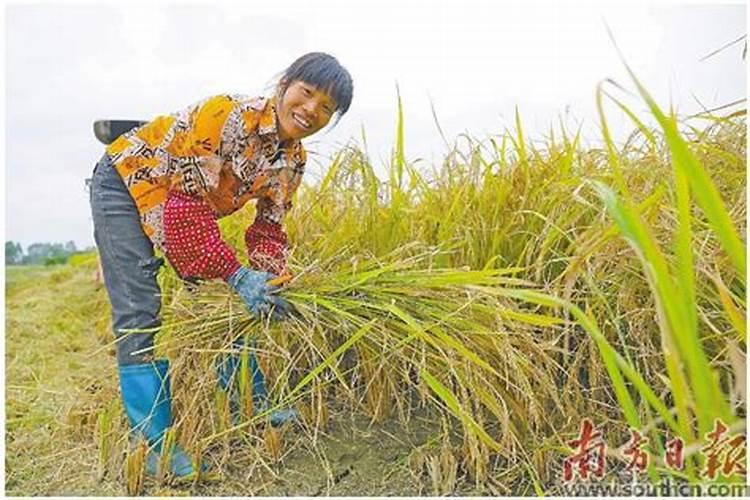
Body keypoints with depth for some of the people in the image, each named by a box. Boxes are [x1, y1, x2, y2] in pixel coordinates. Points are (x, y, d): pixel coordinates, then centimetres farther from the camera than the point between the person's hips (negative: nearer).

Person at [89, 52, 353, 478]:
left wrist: (267, 284, -21)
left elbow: (269, 228, -5)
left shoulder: (294, 159, -9)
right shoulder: (230, 117, -33)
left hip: (188, 206, 7)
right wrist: (237, 274, -34)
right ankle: (155, 445, -2)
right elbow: (187, 204, -33)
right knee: (140, 314, -12)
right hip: (127, 183, -7)